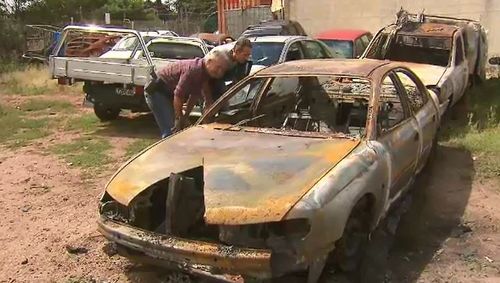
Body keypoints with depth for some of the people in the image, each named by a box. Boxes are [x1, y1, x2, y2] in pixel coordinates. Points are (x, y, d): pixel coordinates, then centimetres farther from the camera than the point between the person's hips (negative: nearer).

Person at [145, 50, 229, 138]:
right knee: (171, 131, -17)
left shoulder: (205, 72, -1)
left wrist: (186, 116, 3)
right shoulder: (193, 69, -30)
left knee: (179, 129, 10)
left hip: (169, 93, 10)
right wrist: (178, 118, -20)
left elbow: (195, 95, 6)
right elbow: (178, 94, -29)